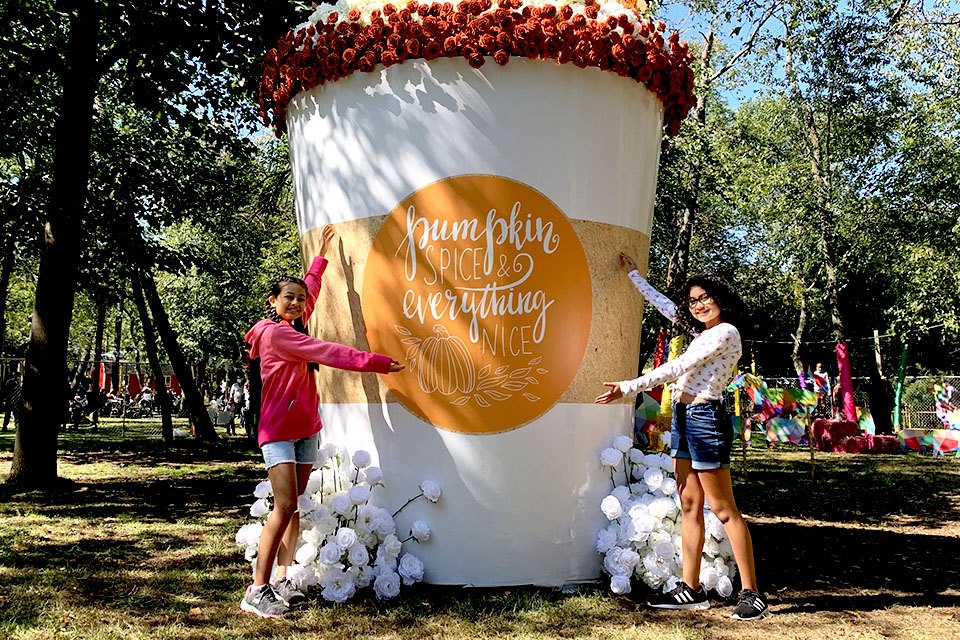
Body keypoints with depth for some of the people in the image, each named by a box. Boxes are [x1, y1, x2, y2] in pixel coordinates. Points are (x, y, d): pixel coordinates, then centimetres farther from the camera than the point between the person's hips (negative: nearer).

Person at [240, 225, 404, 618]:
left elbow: (311, 291, 29)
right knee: (285, 505, -16)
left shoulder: (292, 328, 12)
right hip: (278, 430, -9)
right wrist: (375, 362, -17)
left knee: (295, 505, 4)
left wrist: (321, 254, 37)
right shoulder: (275, 333, -13)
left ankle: (281, 581, 7)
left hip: (305, 429, 9)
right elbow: (326, 352, -17)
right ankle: (257, 592, -14)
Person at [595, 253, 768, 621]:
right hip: (684, 416, 9)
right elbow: (663, 304, 30)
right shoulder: (704, 331, 16)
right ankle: (690, 590, 12)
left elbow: (679, 367, -15)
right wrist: (633, 274, 37)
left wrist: (630, 387, -15)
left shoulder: (725, 332, -10)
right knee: (690, 505, 8)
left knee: (722, 508, -7)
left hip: (705, 417, -9)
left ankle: (752, 595, -1)